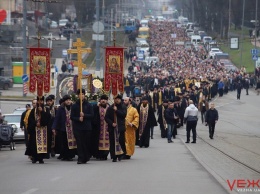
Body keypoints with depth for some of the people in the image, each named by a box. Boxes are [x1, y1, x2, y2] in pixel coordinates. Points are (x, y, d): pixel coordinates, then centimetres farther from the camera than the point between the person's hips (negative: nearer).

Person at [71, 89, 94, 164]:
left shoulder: (88, 105, 7)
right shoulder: (74, 106, 6)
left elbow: (92, 115, 0)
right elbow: (72, 117, 3)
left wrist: (84, 115, -15)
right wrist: (78, 118, -15)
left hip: (87, 127, 1)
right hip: (77, 127, -1)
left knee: (87, 143, 3)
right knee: (79, 143, -7)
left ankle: (86, 158, 16)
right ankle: (81, 159, -8)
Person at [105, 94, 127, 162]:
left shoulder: (123, 107, 6)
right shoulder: (110, 108, 8)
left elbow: (124, 115, -10)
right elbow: (106, 117, 4)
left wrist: (116, 110, -11)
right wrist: (111, 123, -9)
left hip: (121, 127, -1)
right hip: (112, 128, 1)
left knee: (121, 141, -8)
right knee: (113, 142, -3)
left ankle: (121, 154, 11)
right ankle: (114, 157, 1)